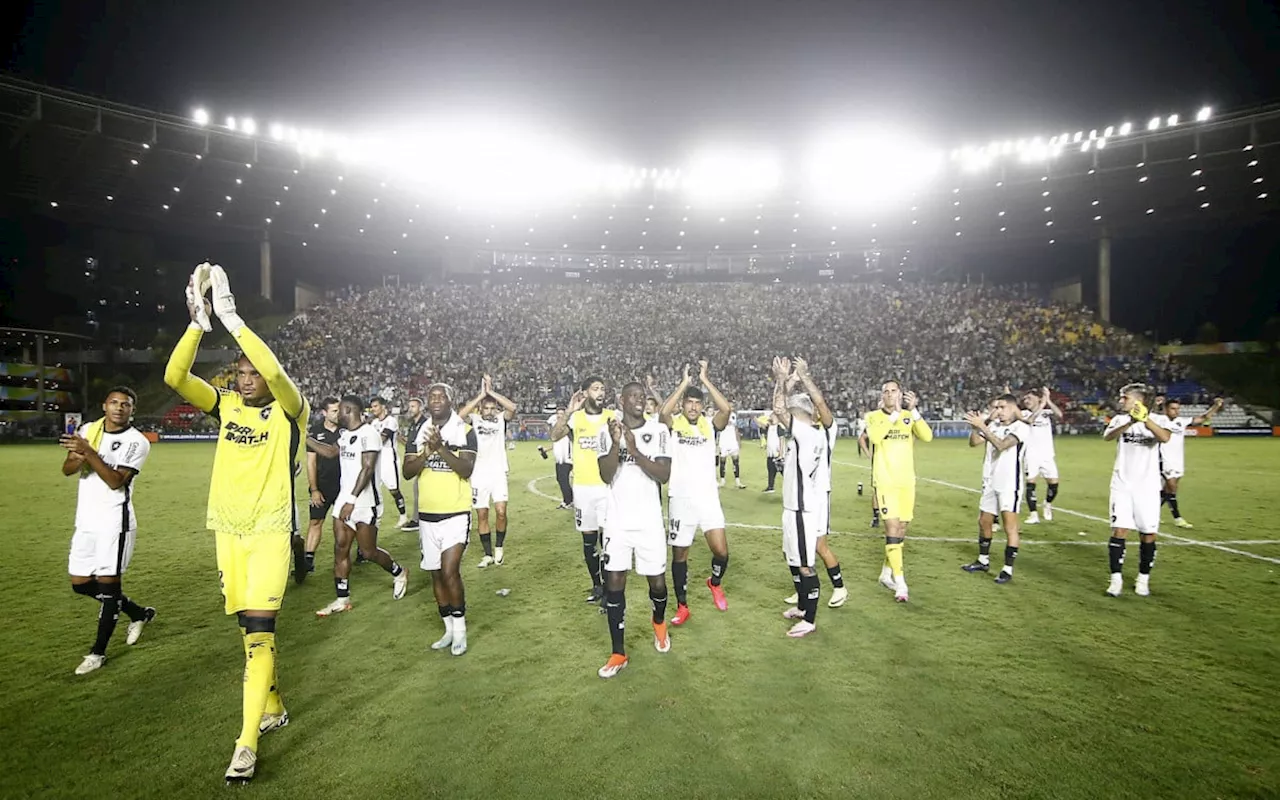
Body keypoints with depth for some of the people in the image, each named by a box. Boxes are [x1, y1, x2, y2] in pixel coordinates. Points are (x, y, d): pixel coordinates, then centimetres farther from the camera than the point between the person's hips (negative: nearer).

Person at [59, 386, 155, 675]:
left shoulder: (136, 442, -10)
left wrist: (89, 452, -26)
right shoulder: (88, 430, 8)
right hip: (85, 521, 7)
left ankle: (98, 652, 12)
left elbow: (116, 481, -18)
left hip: (114, 522, -7)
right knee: (81, 583, 12)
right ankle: (139, 613, 31)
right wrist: (78, 458, -21)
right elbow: (67, 470, 1)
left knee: (108, 583, -1)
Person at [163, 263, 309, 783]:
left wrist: (231, 317, -29)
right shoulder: (226, 406, 6)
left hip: (271, 531, -5)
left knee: (259, 629, -10)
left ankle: (246, 744, -5)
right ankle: (273, 706, 34)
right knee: (249, 627, 15)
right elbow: (175, 377, -9)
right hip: (228, 531, 6)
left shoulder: (289, 410, -7)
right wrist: (199, 322, -21)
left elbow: (275, 373, -29)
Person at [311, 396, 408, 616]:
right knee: (340, 548, 5)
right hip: (345, 499, 8)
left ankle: (399, 573, 27)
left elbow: (367, 469, -22)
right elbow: (332, 453, 31)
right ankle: (342, 599, 12)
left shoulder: (368, 433, -17)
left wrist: (352, 500, -25)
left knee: (368, 551, 1)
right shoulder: (345, 434, 11)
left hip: (364, 503, -8)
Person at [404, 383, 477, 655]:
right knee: (436, 574, 12)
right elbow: (407, 472, -2)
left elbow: (466, 470, -17)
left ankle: (460, 630, 6)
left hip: (456, 514, -5)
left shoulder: (464, 431, -7)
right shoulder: (419, 433, 6)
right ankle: (449, 630, 26)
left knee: (449, 572, -13)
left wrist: (441, 447, -27)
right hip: (427, 515, 5)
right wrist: (427, 451, -19)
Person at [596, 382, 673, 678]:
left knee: (657, 581, 7)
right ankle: (618, 654, 11)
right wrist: (616, 444, -23)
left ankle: (659, 623, 41)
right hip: (617, 521, 1)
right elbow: (605, 476, -9)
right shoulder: (608, 432, 0)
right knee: (614, 583, 0)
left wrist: (635, 452, -22)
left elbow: (664, 475, -11)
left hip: (649, 520, 0)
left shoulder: (659, 431, -2)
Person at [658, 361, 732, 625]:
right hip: (680, 499, -1)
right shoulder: (674, 424, -1)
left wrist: (705, 379, -14)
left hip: (708, 498, 1)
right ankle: (682, 607, 23)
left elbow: (727, 409, -16)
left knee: (721, 551, -4)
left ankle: (715, 583, 29)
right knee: (679, 554, 8)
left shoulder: (710, 424, 3)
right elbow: (662, 413, -24)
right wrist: (685, 382, -19)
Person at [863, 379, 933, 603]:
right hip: (884, 481, -4)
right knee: (892, 527, -13)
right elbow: (874, 437, -23)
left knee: (901, 529, 10)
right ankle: (900, 583, -8)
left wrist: (913, 411, -19)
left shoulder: (910, 417, 7)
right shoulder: (873, 416, -1)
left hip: (907, 482, 4)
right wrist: (895, 413, -22)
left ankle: (886, 574, 27)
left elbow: (927, 436, -12)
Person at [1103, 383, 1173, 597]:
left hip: (1147, 487, -1)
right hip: (1122, 485, 1)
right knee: (1119, 530, -6)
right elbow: (1107, 436, -18)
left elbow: (1165, 438, -24)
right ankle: (1116, 578, 1)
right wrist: (1130, 422, -37)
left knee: (1148, 534, 4)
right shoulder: (1120, 419, 4)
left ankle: (1143, 578, 19)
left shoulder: (1156, 420, -1)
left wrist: (1144, 419, -40)